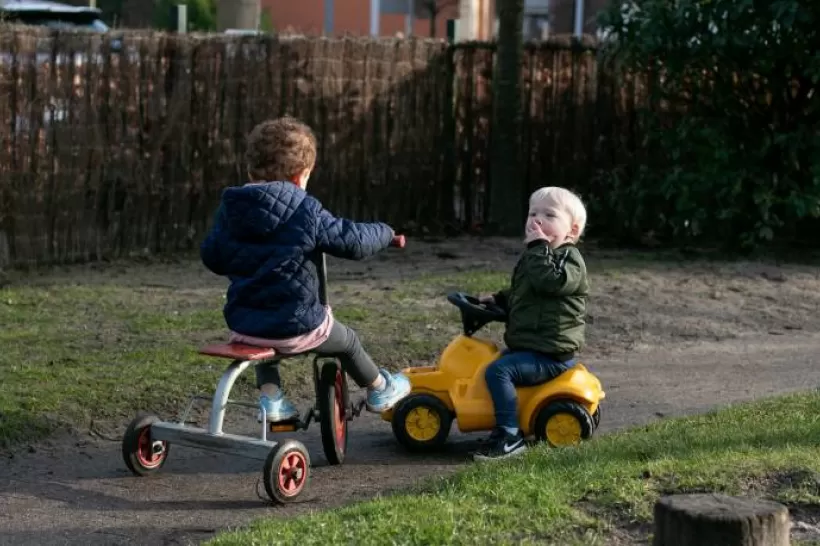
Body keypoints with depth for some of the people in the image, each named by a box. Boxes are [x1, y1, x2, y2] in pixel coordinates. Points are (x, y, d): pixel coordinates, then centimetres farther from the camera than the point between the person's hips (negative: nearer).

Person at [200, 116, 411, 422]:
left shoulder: (230, 208, 1)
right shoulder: (304, 211, -13)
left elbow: (211, 256, 11)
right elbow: (353, 242, -9)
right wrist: (385, 233, 12)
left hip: (243, 325, 4)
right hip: (294, 326, -4)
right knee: (346, 341, 24)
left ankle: (270, 398, 26)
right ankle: (380, 390, 45)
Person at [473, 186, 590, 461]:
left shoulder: (569, 259, -12)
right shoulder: (532, 257, 18)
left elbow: (549, 281, -33)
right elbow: (518, 295, 30)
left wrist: (539, 246, -26)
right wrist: (497, 299, 14)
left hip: (550, 354, -11)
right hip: (526, 345, 11)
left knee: (498, 370, -25)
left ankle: (509, 436, -24)